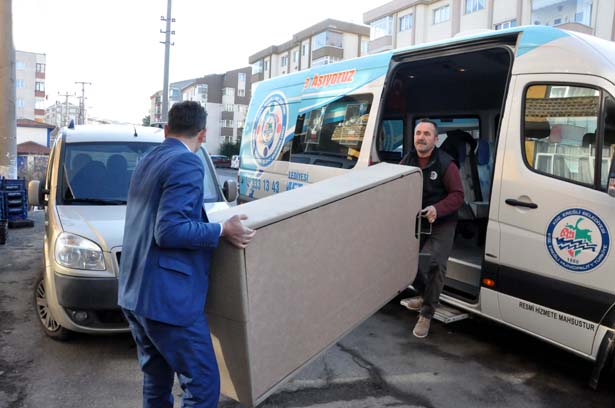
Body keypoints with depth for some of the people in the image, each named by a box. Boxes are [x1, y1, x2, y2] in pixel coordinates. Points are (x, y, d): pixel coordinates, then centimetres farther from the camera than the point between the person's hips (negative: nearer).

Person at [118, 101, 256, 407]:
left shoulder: (147, 161, 16)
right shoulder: (187, 164, -13)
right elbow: (169, 231, -22)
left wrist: (207, 222, 34)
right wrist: (222, 230, -13)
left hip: (134, 293, 10)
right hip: (167, 298, -10)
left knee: (156, 380, 20)